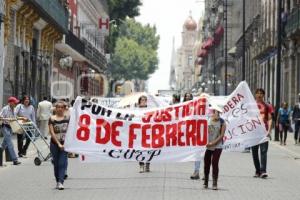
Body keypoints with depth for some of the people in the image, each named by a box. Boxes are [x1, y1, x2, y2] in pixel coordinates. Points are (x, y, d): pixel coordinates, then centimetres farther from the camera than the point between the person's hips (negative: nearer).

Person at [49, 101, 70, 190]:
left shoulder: (68, 118, 3)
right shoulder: (52, 119, 0)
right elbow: (52, 133, -4)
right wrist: (58, 143, -11)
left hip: (65, 143, -1)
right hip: (55, 144, 1)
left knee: (62, 163, -10)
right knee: (56, 163, 9)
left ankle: (60, 182, -16)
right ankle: (58, 181, 21)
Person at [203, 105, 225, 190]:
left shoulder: (222, 122, -6)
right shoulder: (209, 120, 1)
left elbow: (221, 135, -9)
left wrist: (213, 143, -16)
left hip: (217, 146, -3)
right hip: (208, 146, 3)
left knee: (215, 163, -8)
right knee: (206, 163, 6)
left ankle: (215, 183, -3)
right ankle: (205, 182, 18)